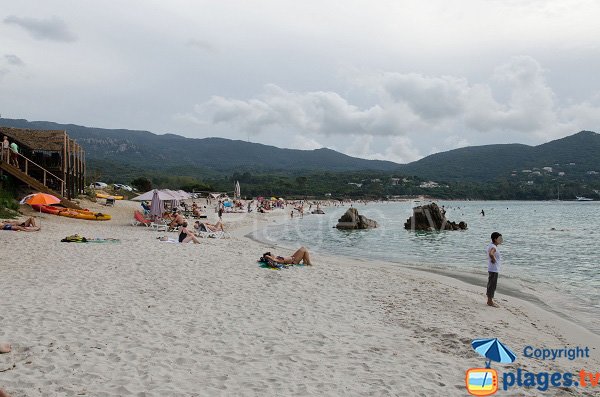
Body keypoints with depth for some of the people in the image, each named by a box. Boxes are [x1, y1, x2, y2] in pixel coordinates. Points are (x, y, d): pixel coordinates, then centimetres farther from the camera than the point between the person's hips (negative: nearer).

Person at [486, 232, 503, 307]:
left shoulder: (491, 245, 9)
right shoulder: (493, 247, -20)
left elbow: (487, 249, 32)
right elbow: (490, 254, -42)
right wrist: (494, 260, -26)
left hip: (494, 269, 10)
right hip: (493, 269, -10)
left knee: (491, 285, 16)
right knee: (492, 285, -3)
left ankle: (490, 300, 26)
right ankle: (490, 301, 3)